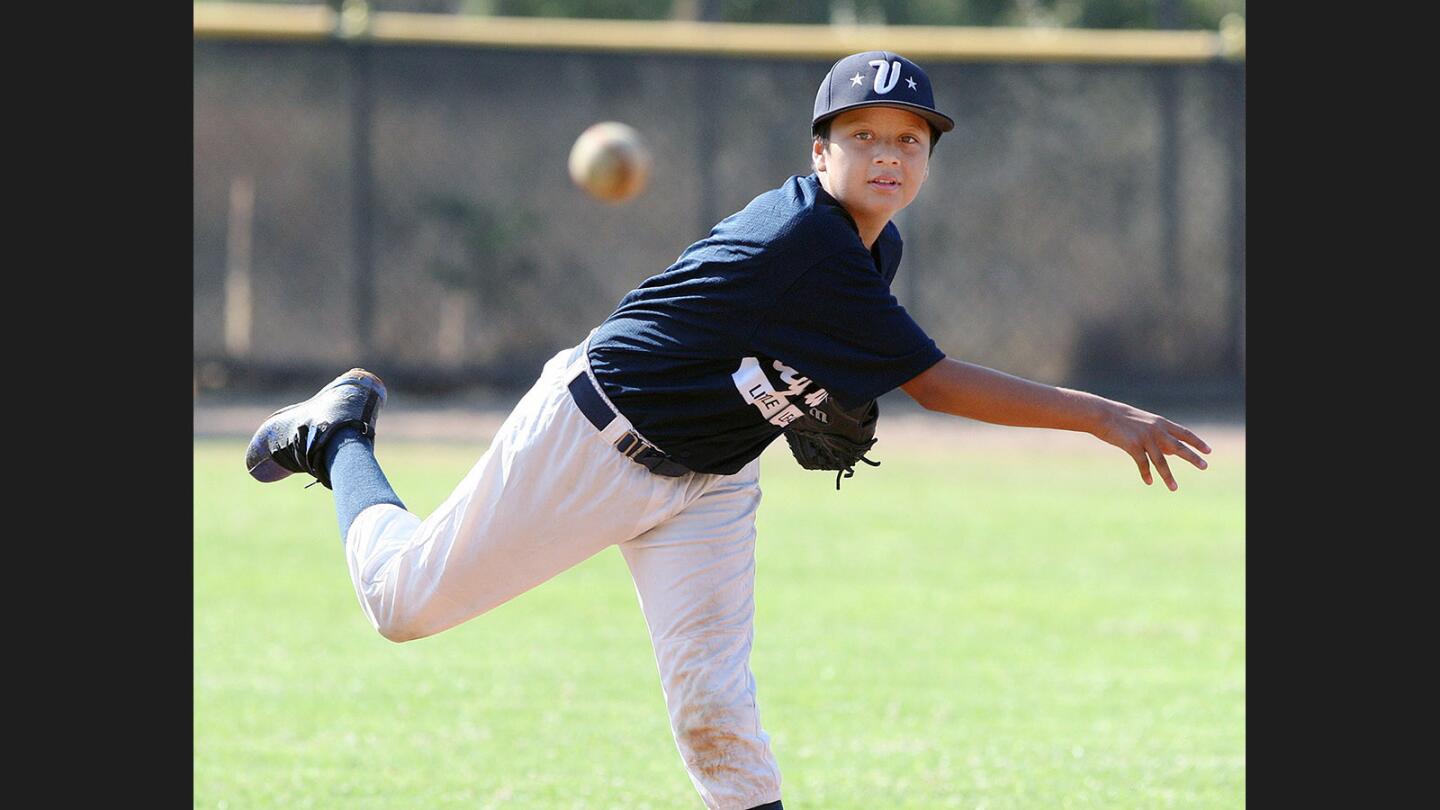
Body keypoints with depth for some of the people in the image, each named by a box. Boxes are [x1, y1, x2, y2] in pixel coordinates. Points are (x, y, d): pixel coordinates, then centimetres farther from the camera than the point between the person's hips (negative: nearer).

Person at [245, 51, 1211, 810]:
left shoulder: (875, 246, -3)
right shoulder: (805, 240, -30)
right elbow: (938, 383, -32)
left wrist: (818, 403, 2)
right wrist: (1106, 417, -31)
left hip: (706, 487, 7)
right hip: (590, 441, -7)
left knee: (714, 707, -9)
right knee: (406, 599, 6)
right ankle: (340, 437, 32)